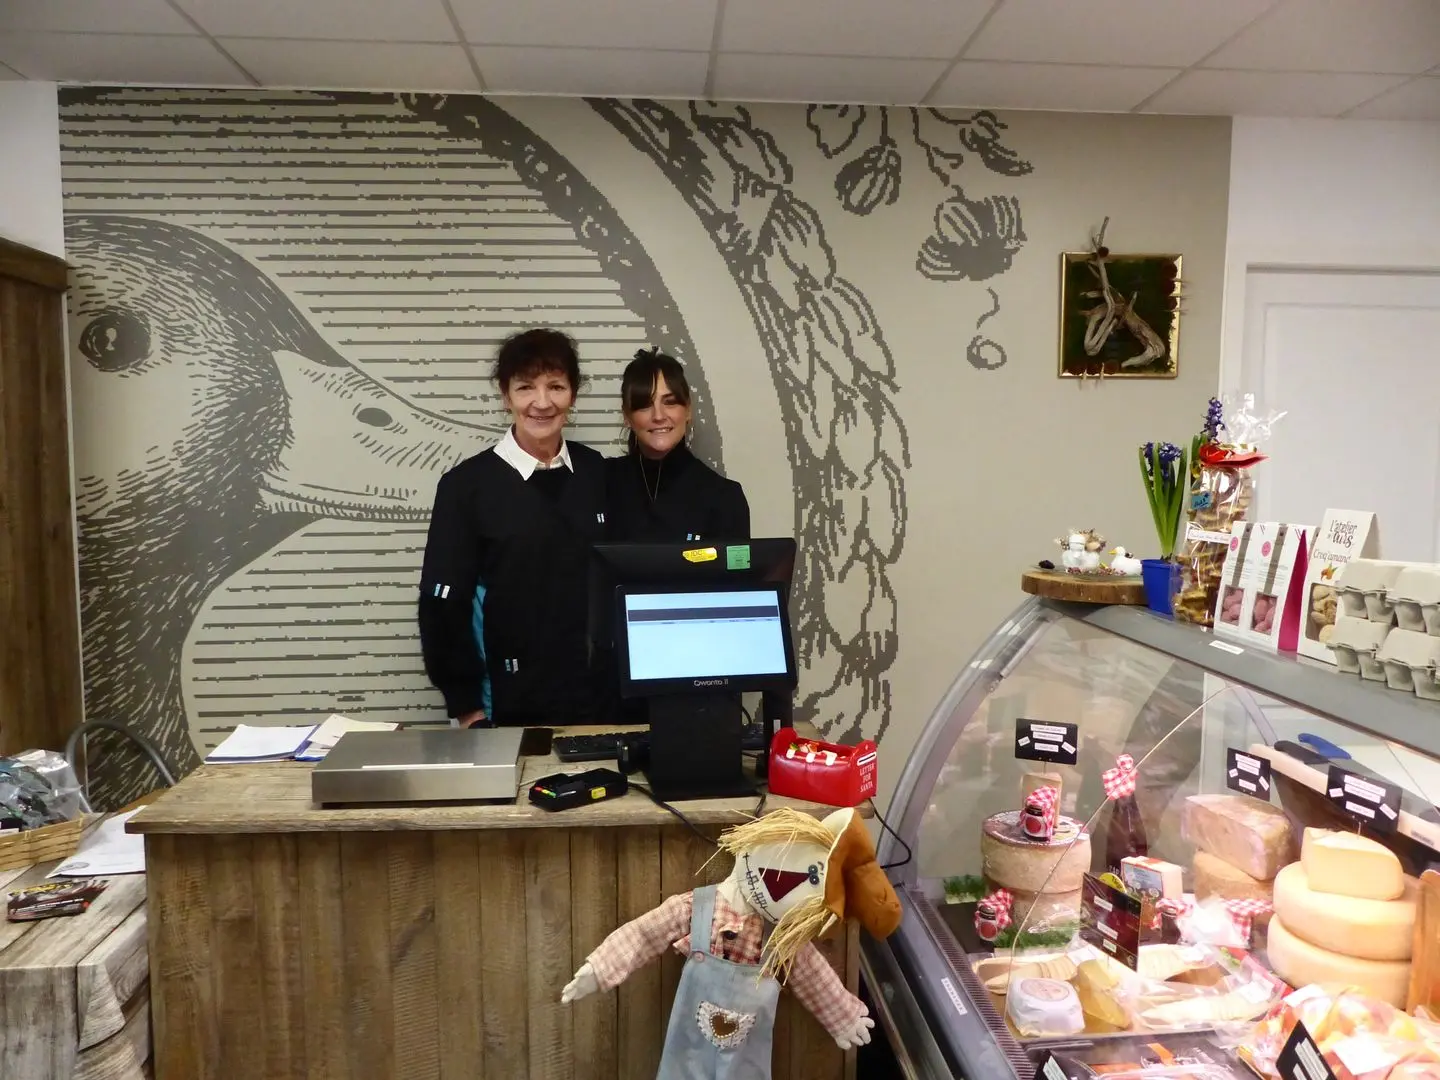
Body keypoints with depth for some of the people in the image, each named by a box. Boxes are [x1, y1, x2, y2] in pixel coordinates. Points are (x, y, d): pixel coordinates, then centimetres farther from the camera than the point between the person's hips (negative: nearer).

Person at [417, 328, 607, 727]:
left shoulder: (596, 472, 1)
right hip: (513, 706, -3)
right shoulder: (467, 483, -9)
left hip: (599, 695, 3)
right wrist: (466, 705, -7)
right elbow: (443, 603, -7)